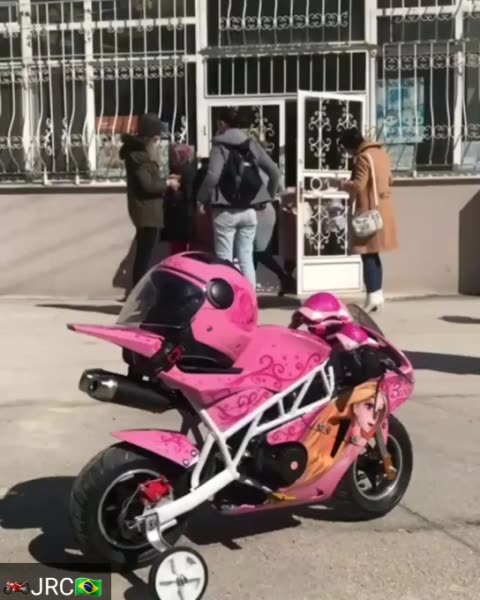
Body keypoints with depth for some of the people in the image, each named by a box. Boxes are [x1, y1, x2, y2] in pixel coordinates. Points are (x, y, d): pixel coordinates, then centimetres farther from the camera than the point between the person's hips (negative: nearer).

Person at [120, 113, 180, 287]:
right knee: (144, 257, -9)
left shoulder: (140, 152, 16)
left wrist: (165, 180, 8)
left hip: (147, 211, 10)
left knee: (143, 256, 15)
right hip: (147, 212, -10)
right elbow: (148, 185, -22)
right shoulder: (138, 155, -16)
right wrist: (168, 183, -8)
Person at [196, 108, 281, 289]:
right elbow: (275, 172, 5)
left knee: (224, 260, 3)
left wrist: (202, 199, -8)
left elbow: (212, 176, -21)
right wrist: (269, 196, 15)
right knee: (246, 258, 11)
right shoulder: (252, 145, 8)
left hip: (225, 211, -4)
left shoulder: (220, 146, -7)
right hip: (249, 210, 5)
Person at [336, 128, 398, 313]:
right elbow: (389, 180, 20)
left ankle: (373, 297, -7)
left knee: (368, 254, -5)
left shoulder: (363, 157, -15)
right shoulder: (381, 152, 13)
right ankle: (378, 294, 17)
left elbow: (358, 186, -20)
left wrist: (343, 184, -4)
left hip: (369, 211, -9)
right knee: (374, 254, 14)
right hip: (382, 210, 9)